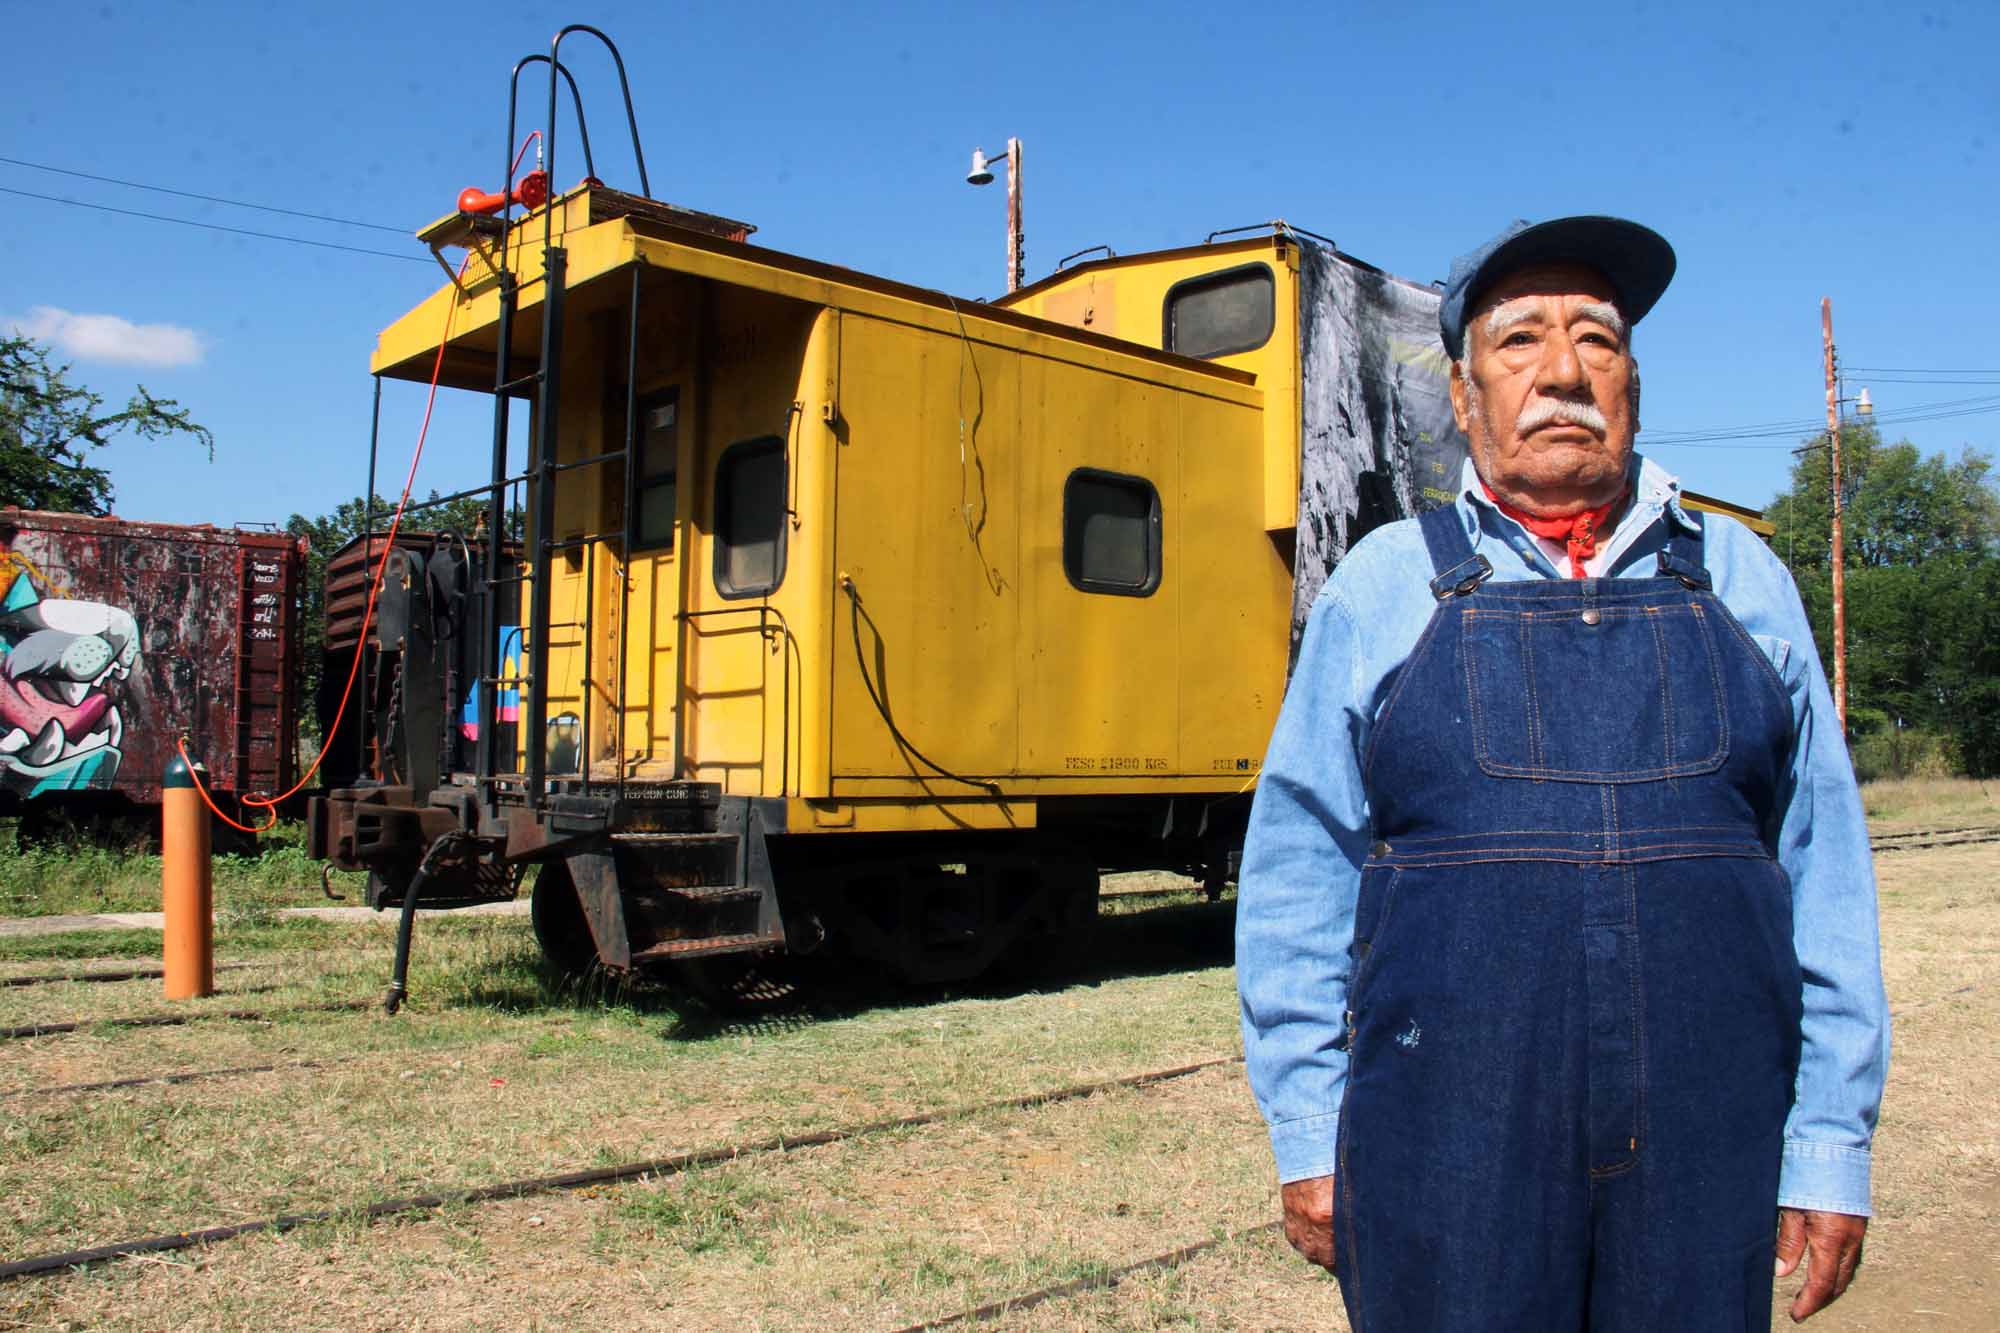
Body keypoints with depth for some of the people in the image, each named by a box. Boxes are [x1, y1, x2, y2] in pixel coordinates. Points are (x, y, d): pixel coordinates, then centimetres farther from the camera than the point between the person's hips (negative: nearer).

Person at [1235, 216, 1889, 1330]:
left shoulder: (1740, 579, 8)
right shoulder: (1383, 588, 2)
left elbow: (1823, 870, 7)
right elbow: (1300, 873, 2)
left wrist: (1833, 1145, 4)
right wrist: (1308, 1135, -1)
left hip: (1706, 1152, 2)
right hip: (1447, 1159, -2)